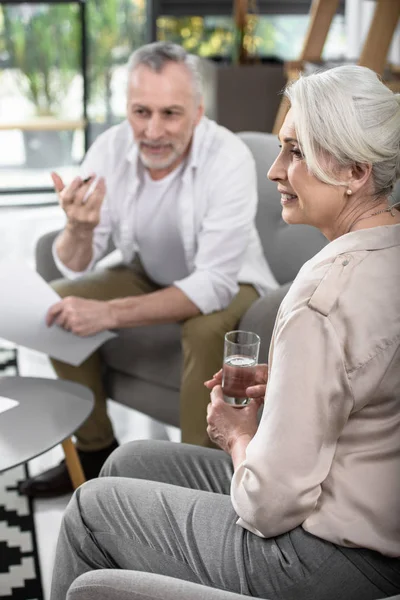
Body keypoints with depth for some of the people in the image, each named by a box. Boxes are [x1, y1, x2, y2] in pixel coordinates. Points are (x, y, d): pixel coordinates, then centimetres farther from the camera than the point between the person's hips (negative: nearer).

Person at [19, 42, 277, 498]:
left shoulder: (229, 159, -30)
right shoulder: (110, 150, -17)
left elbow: (214, 285, -34)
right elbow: (75, 270, -14)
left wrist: (110, 314, -41)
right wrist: (79, 229, -38)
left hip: (226, 284, -5)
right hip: (149, 275, 5)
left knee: (207, 330, -35)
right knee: (57, 304, -11)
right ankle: (96, 451, 5)